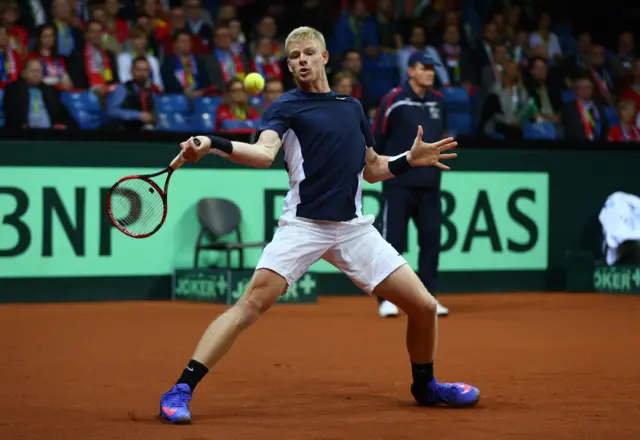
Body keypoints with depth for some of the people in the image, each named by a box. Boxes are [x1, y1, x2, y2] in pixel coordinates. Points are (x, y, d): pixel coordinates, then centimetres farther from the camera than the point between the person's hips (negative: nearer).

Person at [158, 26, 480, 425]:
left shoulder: (353, 106, 16)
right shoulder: (287, 106, 1)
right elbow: (264, 153, -18)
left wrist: (410, 160, 7)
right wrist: (212, 145, -35)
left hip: (354, 227, 4)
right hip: (304, 225, -4)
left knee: (424, 306, 1)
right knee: (253, 303, -22)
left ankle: (425, 385, 28)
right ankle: (181, 391, -20)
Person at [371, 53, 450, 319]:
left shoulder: (438, 101, 9)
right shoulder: (394, 100, -9)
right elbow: (377, 138, -4)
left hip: (429, 185, 5)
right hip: (399, 184, -5)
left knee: (431, 240, 5)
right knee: (393, 240, -3)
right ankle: (386, 298, 2)